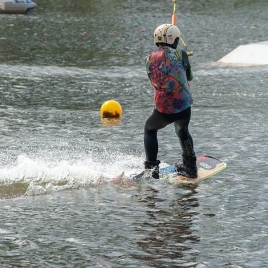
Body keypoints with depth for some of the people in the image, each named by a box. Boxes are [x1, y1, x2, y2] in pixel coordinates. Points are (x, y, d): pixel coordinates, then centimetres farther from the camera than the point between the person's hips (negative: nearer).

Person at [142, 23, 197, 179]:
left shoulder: (150, 59, -1)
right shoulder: (181, 55, -5)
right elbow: (189, 77, 10)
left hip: (163, 110, 0)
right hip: (184, 107, 0)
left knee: (150, 129, 28)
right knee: (183, 131, 31)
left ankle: (151, 167, 16)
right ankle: (190, 167, 39)